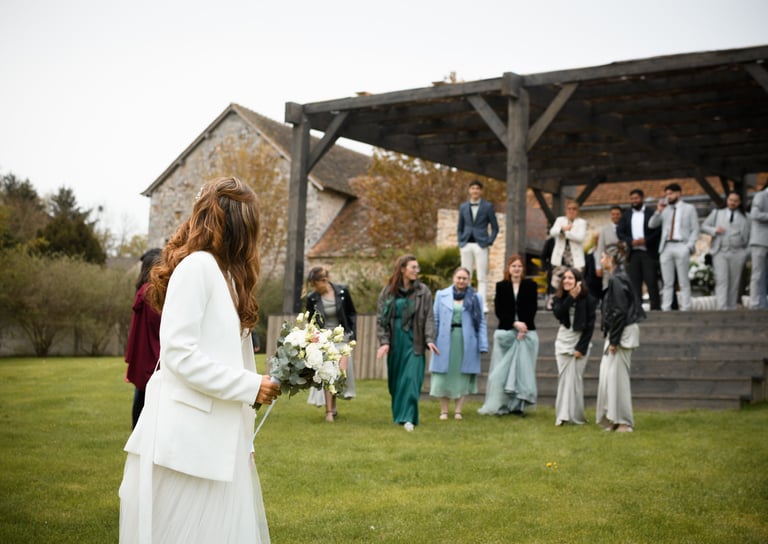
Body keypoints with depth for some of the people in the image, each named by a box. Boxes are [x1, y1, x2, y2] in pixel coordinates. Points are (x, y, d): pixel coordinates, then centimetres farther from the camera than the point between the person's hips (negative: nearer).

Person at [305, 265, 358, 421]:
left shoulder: (342, 291, -7)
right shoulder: (312, 298, -6)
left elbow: (352, 313, 5)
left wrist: (352, 333, 0)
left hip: (342, 337, 0)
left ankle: (333, 402, 12)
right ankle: (329, 410, 0)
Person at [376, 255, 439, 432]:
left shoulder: (423, 291, 1)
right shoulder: (388, 291, 3)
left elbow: (429, 317, -2)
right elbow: (380, 317, 2)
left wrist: (429, 339, -14)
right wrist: (384, 342, -7)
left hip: (414, 342, -2)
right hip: (395, 341, 2)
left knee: (411, 379, -11)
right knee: (395, 380, 9)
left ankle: (408, 417, -11)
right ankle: (398, 415, 23)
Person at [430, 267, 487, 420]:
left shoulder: (475, 298, 5)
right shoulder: (441, 295, 7)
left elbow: (481, 323, 3)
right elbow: (435, 320, 7)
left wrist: (483, 345, -4)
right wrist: (431, 340, -1)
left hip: (466, 343, 0)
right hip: (445, 341, 0)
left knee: (463, 375, 3)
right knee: (443, 375, 2)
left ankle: (458, 410, 11)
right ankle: (443, 410, 12)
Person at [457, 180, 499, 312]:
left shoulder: (488, 206, 3)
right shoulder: (463, 207, 12)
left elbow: (495, 227, 5)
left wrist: (489, 242, -5)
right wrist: (460, 243, 6)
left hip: (481, 245, -3)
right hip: (466, 245, 3)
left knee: (482, 277, -4)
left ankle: (483, 304, -2)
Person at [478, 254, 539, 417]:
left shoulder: (530, 285, 6)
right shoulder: (501, 286, 6)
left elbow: (532, 309, 1)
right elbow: (499, 310, 0)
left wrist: (523, 328, -11)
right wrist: (515, 324, -13)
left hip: (526, 332, 0)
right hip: (505, 331, 0)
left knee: (522, 368, -2)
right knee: (503, 369, -1)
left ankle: (518, 405, 0)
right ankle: (500, 405, 4)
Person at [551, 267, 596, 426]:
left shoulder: (587, 299, -6)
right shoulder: (559, 297, 4)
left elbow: (590, 325, -6)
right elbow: (558, 313, -15)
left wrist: (581, 347, -10)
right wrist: (571, 297, -20)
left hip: (580, 341, -3)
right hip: (563, 341, 3)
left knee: (575, 378, -6)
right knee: (564, 377, 0)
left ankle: (576, 416, 1)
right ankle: (562, 415, 2)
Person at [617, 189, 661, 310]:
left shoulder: (651, 213, 1)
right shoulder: (626, 215, 14)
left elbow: (658, 231, -4)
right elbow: (620, 232, 8)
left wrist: (646, 240, -15)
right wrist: (631, 241, -8)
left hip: (649, 253, -4)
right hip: (633, 253, 4)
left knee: (652, 281, -5)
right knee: (634, 282, 2)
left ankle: (655, 308, -1)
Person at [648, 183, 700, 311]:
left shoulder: (689, 208, 11)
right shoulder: (664, 209, 18)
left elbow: (695, 230, 6)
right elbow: (652, 225, 10)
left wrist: (689, 246, -7)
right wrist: (658, 211, -3)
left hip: (681, 247, -3)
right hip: (666, 247, 3)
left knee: (684, 281, -3)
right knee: (667, 282, 1)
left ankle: (685, 308, -3)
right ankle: (666, 309, 1)